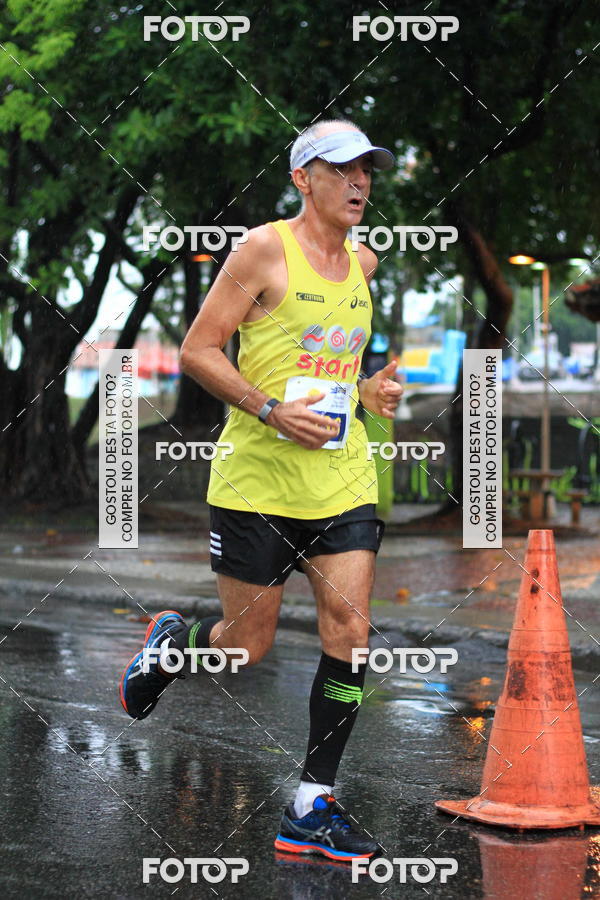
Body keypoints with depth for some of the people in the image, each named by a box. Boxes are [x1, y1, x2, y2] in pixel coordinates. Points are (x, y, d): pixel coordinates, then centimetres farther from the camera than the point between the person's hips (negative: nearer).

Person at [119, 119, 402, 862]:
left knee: (349, 636, -5)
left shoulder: (362, 263, 12)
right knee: (245, 644, 3)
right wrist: (273, 411, -19)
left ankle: (312, 807, 5)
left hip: (344, 480, 5)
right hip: (258, 481, -5)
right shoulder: (265, 250, -8)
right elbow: (196, 352, -9)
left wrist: (367, 390, 9)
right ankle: (167, 643, 38)